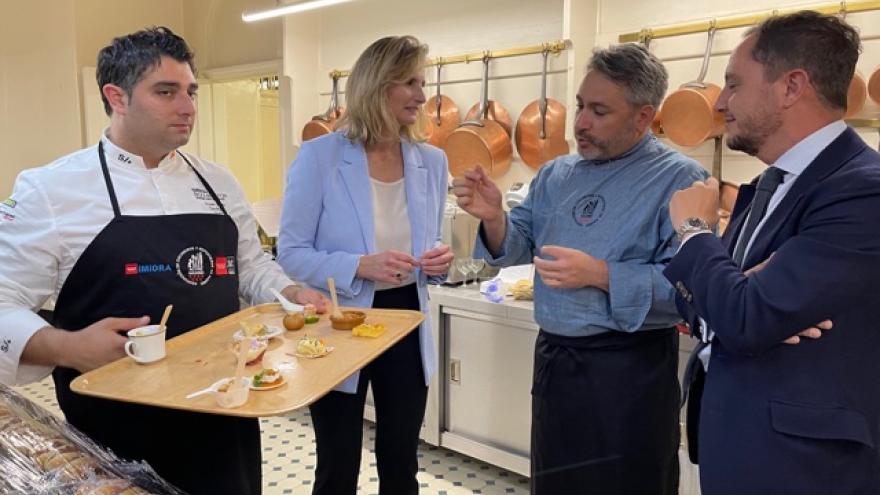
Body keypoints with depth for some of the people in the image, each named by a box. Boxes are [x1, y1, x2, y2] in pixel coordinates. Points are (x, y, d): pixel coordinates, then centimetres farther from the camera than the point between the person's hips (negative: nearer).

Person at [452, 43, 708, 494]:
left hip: (629, 370, -6)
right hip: (553, 359, 6)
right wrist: (494, 217, -13)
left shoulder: (679, 179, -12)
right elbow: (519, 247, 6)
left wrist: (601, 275, -25)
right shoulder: (555, 175, 7)